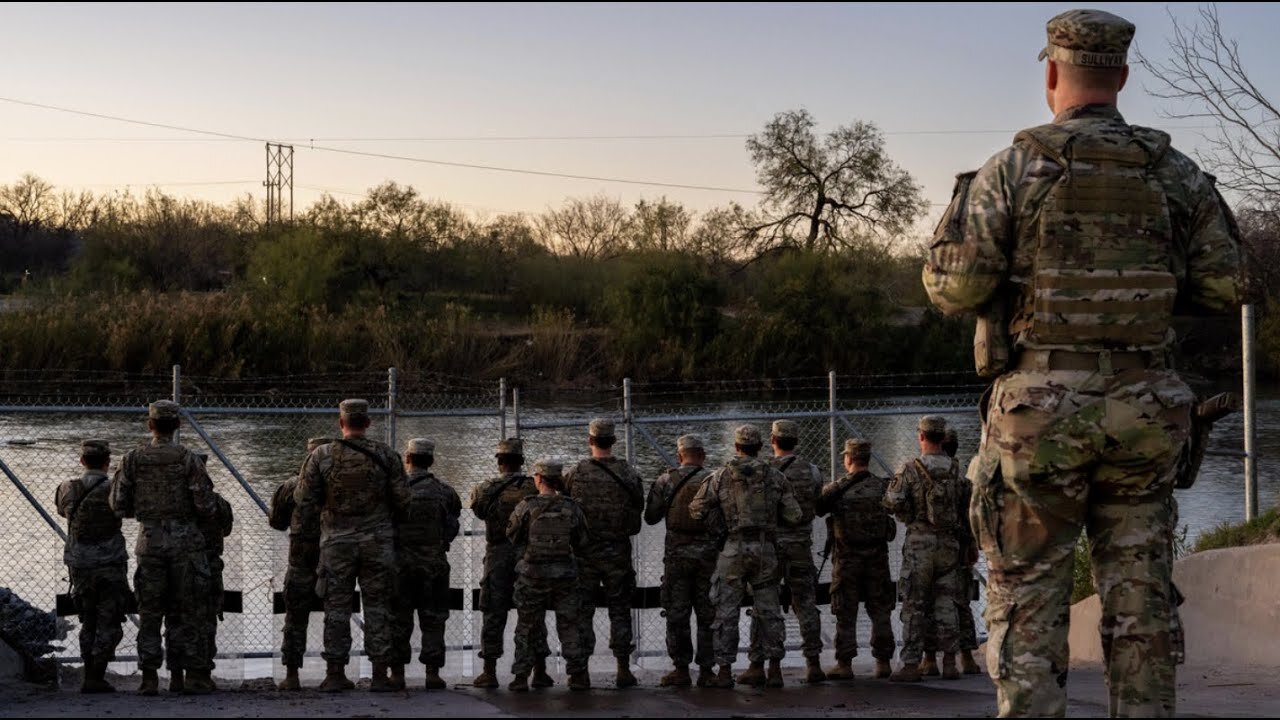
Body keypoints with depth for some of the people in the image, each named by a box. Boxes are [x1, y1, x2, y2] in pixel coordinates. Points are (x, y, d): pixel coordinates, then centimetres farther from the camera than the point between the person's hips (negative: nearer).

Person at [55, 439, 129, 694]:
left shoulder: (67, 490, 2)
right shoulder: (114, 491, -11)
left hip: (80, 566, 4)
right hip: (110, 566, -4)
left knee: (89, 623, 16)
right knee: (109, 625, 2)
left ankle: (89, 677, 14)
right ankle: (96, 678, -6)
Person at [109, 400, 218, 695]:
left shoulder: (132, 459, 0)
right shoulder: (188, 459, -7)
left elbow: (118, 504, 1)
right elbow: (206, 506, -11)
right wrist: (207, 508, 12)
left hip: (149, 541, 2)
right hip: (185, 541, -2)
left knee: (149, 612, 8)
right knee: (189, 612, 4)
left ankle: (149, 677, 6)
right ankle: (194, 675, 4)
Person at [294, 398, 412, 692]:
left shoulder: (321, 456, -5)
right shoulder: (385, 454, -3)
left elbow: (304, 500, -2)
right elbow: (403, 500, -1)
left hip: (336, 542, 0)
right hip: (377, 542, 0)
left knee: (337, 608, 6)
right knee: (377, 606, 5)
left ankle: (335, 673, 7)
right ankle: (380, 674, 4)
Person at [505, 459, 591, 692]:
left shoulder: (526, 507, -10)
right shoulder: (571, 507, -4)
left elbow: (512, 536, 2)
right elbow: (582, 544, 4)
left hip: (532, 574, -2)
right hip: (565, 574, 2)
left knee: (526, 627, 8)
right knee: (569, 625, 10)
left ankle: (521, 677, 5)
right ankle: (578, 675, 8)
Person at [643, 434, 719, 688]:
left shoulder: (665, 481, -1)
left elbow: (650, 517, 5)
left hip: (676, 555, 0)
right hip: (708, 554, 0)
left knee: (677, 614, 6)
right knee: (707, 614, 6)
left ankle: (681, 669, 6)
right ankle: (706, 671, 7)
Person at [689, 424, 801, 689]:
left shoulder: (721, 477, 0)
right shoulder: (775, 477, 4)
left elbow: (696, 510, -1)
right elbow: (794, 516, 3)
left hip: (734, 548, -2)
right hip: (766, 549, 2)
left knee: (726, 611, 4)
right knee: (769, 610, 9)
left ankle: (725, 671, 3)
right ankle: (775, 670, 9)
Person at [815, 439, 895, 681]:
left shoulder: (835, 489, -9)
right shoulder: (882, 487, -1)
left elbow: (815, 508, 1)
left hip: (846, 559, -2)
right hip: (877, 558, 2)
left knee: (845, 615, 4)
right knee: (880, 612, 10)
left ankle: (845, 664, 4)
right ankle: (883, 662, 12)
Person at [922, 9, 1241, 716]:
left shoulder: (1014, 168, -6)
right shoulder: (1178, 174, 4)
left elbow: (953, 284, -10)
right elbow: (1222, 286, 5)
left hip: (1041, 406, -3)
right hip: (1143, 409, 3)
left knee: (1028, 596, 4)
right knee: (1139, 597, 9)